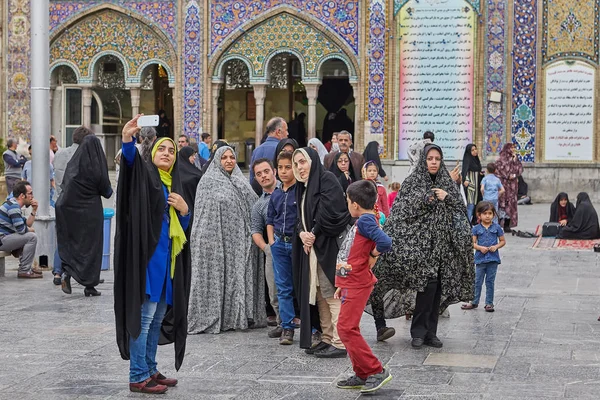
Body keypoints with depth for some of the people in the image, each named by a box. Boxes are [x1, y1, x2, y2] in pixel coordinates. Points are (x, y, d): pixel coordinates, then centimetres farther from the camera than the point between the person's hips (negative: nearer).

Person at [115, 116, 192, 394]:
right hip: (146, 256, -8)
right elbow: (130, 160, -25)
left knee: (158, 318, 13)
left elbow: (183, 226, 21)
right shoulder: (144, 174, -2)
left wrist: (184, 210, 0)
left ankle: (150, 370, 22)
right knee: (144, 316, -7)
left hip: (166, 257, 8)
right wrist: (127, 139, -45)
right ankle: (138, 377, -2)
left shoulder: (174, 185, 17)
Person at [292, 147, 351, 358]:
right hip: (311, 246, 9)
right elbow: (302, 216, 16)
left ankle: (340, 343, -8)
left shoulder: (326, 179, -9)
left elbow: (329, 212, -18)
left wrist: (314, 234, -11)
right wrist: (302, 232, -5)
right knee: (319, 295, 10)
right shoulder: (303, 187, 19)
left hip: (329, 245, -9)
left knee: (332, 294, -9)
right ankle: (327, 339, 16)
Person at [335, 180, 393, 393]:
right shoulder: (363, 221, 14)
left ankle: (377, 371, -5)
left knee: (347, 328, -11)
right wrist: (342, 284, 21)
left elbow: (385, 242, -32)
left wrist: (371, 256, -13)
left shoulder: (365, 220, -16)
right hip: (351, 283, 10)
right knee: (347, 328, 13)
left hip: (357, 284, -10)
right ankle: (362, 375, 19)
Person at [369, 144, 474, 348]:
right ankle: (419, 332, -3)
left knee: (437, 288, 3)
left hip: (443, 244, 4)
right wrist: (424, 201, -15)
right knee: (428, 283, -15)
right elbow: (402, 210, -4)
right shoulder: (412, 182, 4)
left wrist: (447, 198, -8)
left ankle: (429, 333, 11)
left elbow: (461, 209, 9)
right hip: (420, 242, -4)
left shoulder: (448, 184, 14)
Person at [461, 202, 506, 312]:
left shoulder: (497, 227, 0)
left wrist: (496, 246, -11)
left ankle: (489, 303, 14)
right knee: (478, 282, 7)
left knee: (490, 282, 6)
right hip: (480, 258, 0)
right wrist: (480, 248, -16)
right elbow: (473, 243, 2)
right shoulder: (476, 228, 0)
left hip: (493, 259, 0)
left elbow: (503, 241, 7)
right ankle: (474, 302, 17)